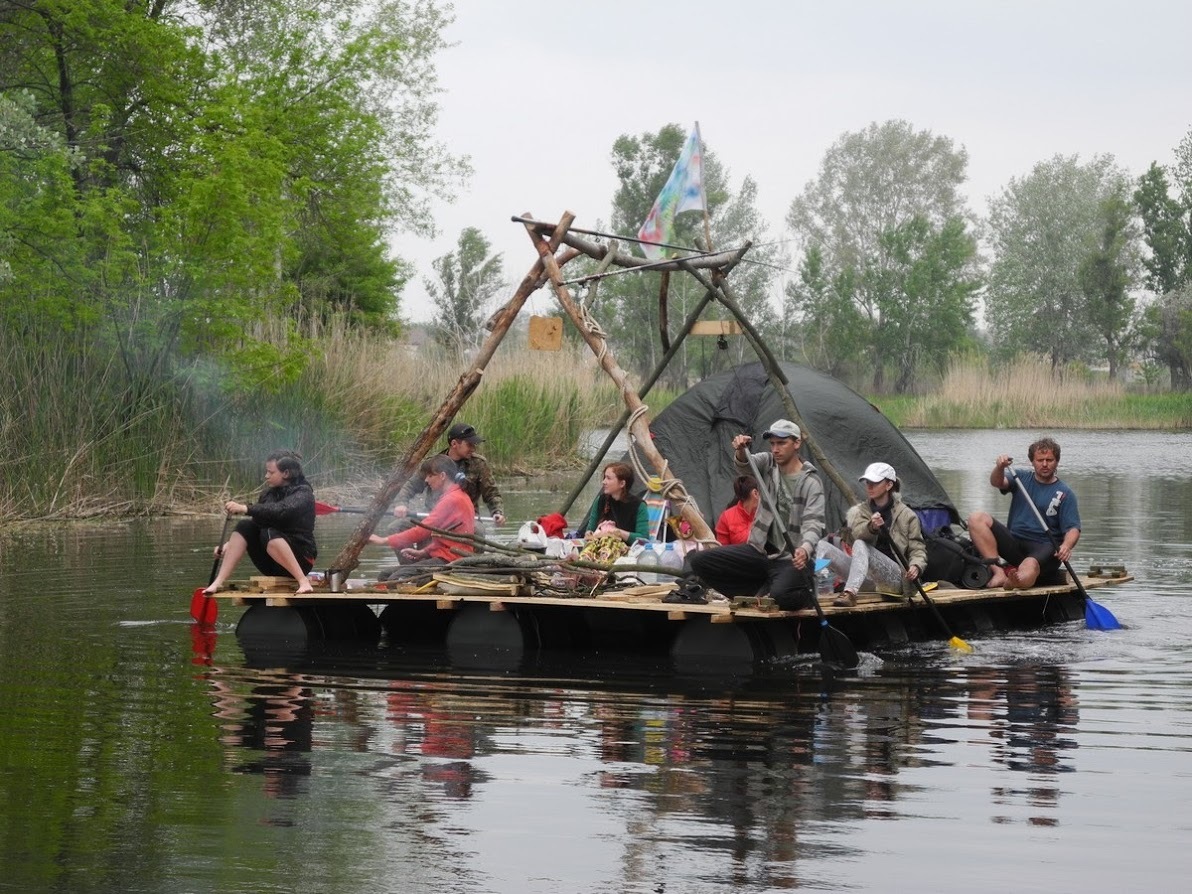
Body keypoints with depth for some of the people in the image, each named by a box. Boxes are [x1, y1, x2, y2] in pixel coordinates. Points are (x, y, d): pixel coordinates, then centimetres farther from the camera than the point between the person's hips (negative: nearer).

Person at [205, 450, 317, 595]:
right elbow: (256, 523, 10)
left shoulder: (303, 493, -9)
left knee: (269, 534, -32)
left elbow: (280, 511, -29)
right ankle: (219, 582, -21)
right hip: (271, 566, 6)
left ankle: (303, 581, -31)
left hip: (301, 560, -6)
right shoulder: (268, 494, 11)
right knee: (244, 527, -13)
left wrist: (246, 509, -35)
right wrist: (229, 544, -4)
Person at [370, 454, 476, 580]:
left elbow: (422, 531, -19)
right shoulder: (460, 496, 20)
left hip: (448, 560, -11)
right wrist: (423, 552, 12)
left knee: (395, 579, -23)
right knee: (384, 575, 5)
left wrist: (384, 541, -12)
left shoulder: (451, 500, -14)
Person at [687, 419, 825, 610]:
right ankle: (748, 595, 8)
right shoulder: (767, 464, 4)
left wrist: (805, 549, -42)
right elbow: (744, 465, -18)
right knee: (700, 561, -8)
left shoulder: (811, 482, -10)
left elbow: (813, 523, -20)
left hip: (791, 559, -5)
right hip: (760, 550, 5)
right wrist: (741, 451, -43)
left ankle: (806, 590, 4)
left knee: (780, 596, -34)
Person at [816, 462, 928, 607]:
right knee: (821, 546, -15)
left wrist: (916, 566, -15)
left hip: (895, 577, -3)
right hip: (866, 578, 3)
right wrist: (871, 527, -31)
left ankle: (850, 593, -48)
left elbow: (918, 548, 7)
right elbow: (856, 533, -8)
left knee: (860, 545, -30)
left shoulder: (906, 515, 8)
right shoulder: (857, 512, 14)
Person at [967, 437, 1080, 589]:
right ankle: (999, 571, -29)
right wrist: (999, 468, -29)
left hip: (1043, 548, -3)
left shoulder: (1065, 494, 5)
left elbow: (1073, 529, -5)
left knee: (1030, 566, -34)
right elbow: (997, 483, -4)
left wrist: (1066, 546, -29)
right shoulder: (1022, 478, 15)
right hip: (1013, 541, 3)